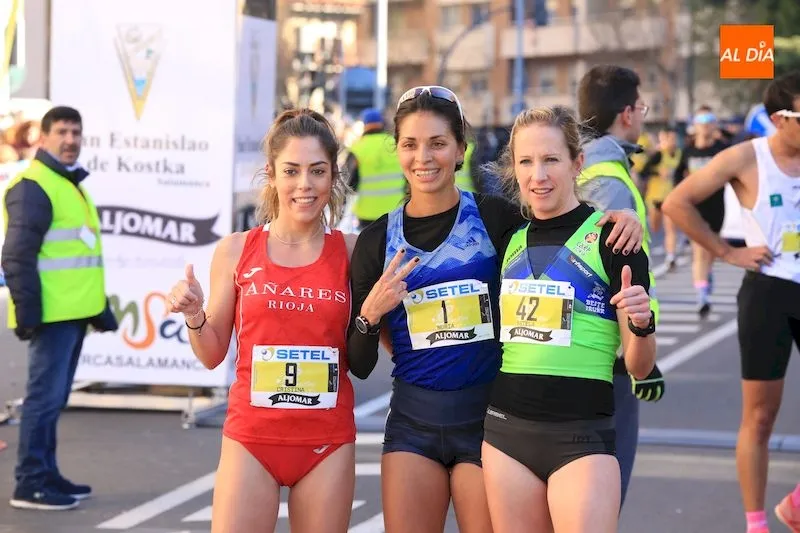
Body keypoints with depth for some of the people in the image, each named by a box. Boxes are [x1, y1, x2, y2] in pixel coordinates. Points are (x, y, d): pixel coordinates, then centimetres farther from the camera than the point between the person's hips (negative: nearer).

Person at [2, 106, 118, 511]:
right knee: (45, 396, -8)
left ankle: (46, 474, 21)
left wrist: (100, 307, 23)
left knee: (54, 398, 14)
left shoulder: (72, 185, 20)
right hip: (51, 313, -10)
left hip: (73, 312, 10)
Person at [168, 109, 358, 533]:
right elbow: (213, 355, 8)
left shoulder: (351, 252, 1)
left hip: (328, 441, 1)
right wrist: (194, 317, -10)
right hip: (252, 437, -1)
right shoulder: (236, 250, 0)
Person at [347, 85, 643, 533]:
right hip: (412, 424, 2)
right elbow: (358, 365, 6)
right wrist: (370, 314, -13)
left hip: (486, 418, -2)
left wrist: (622, 221, -15)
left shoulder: (493, 218, -3)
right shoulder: (379, 240, 3)